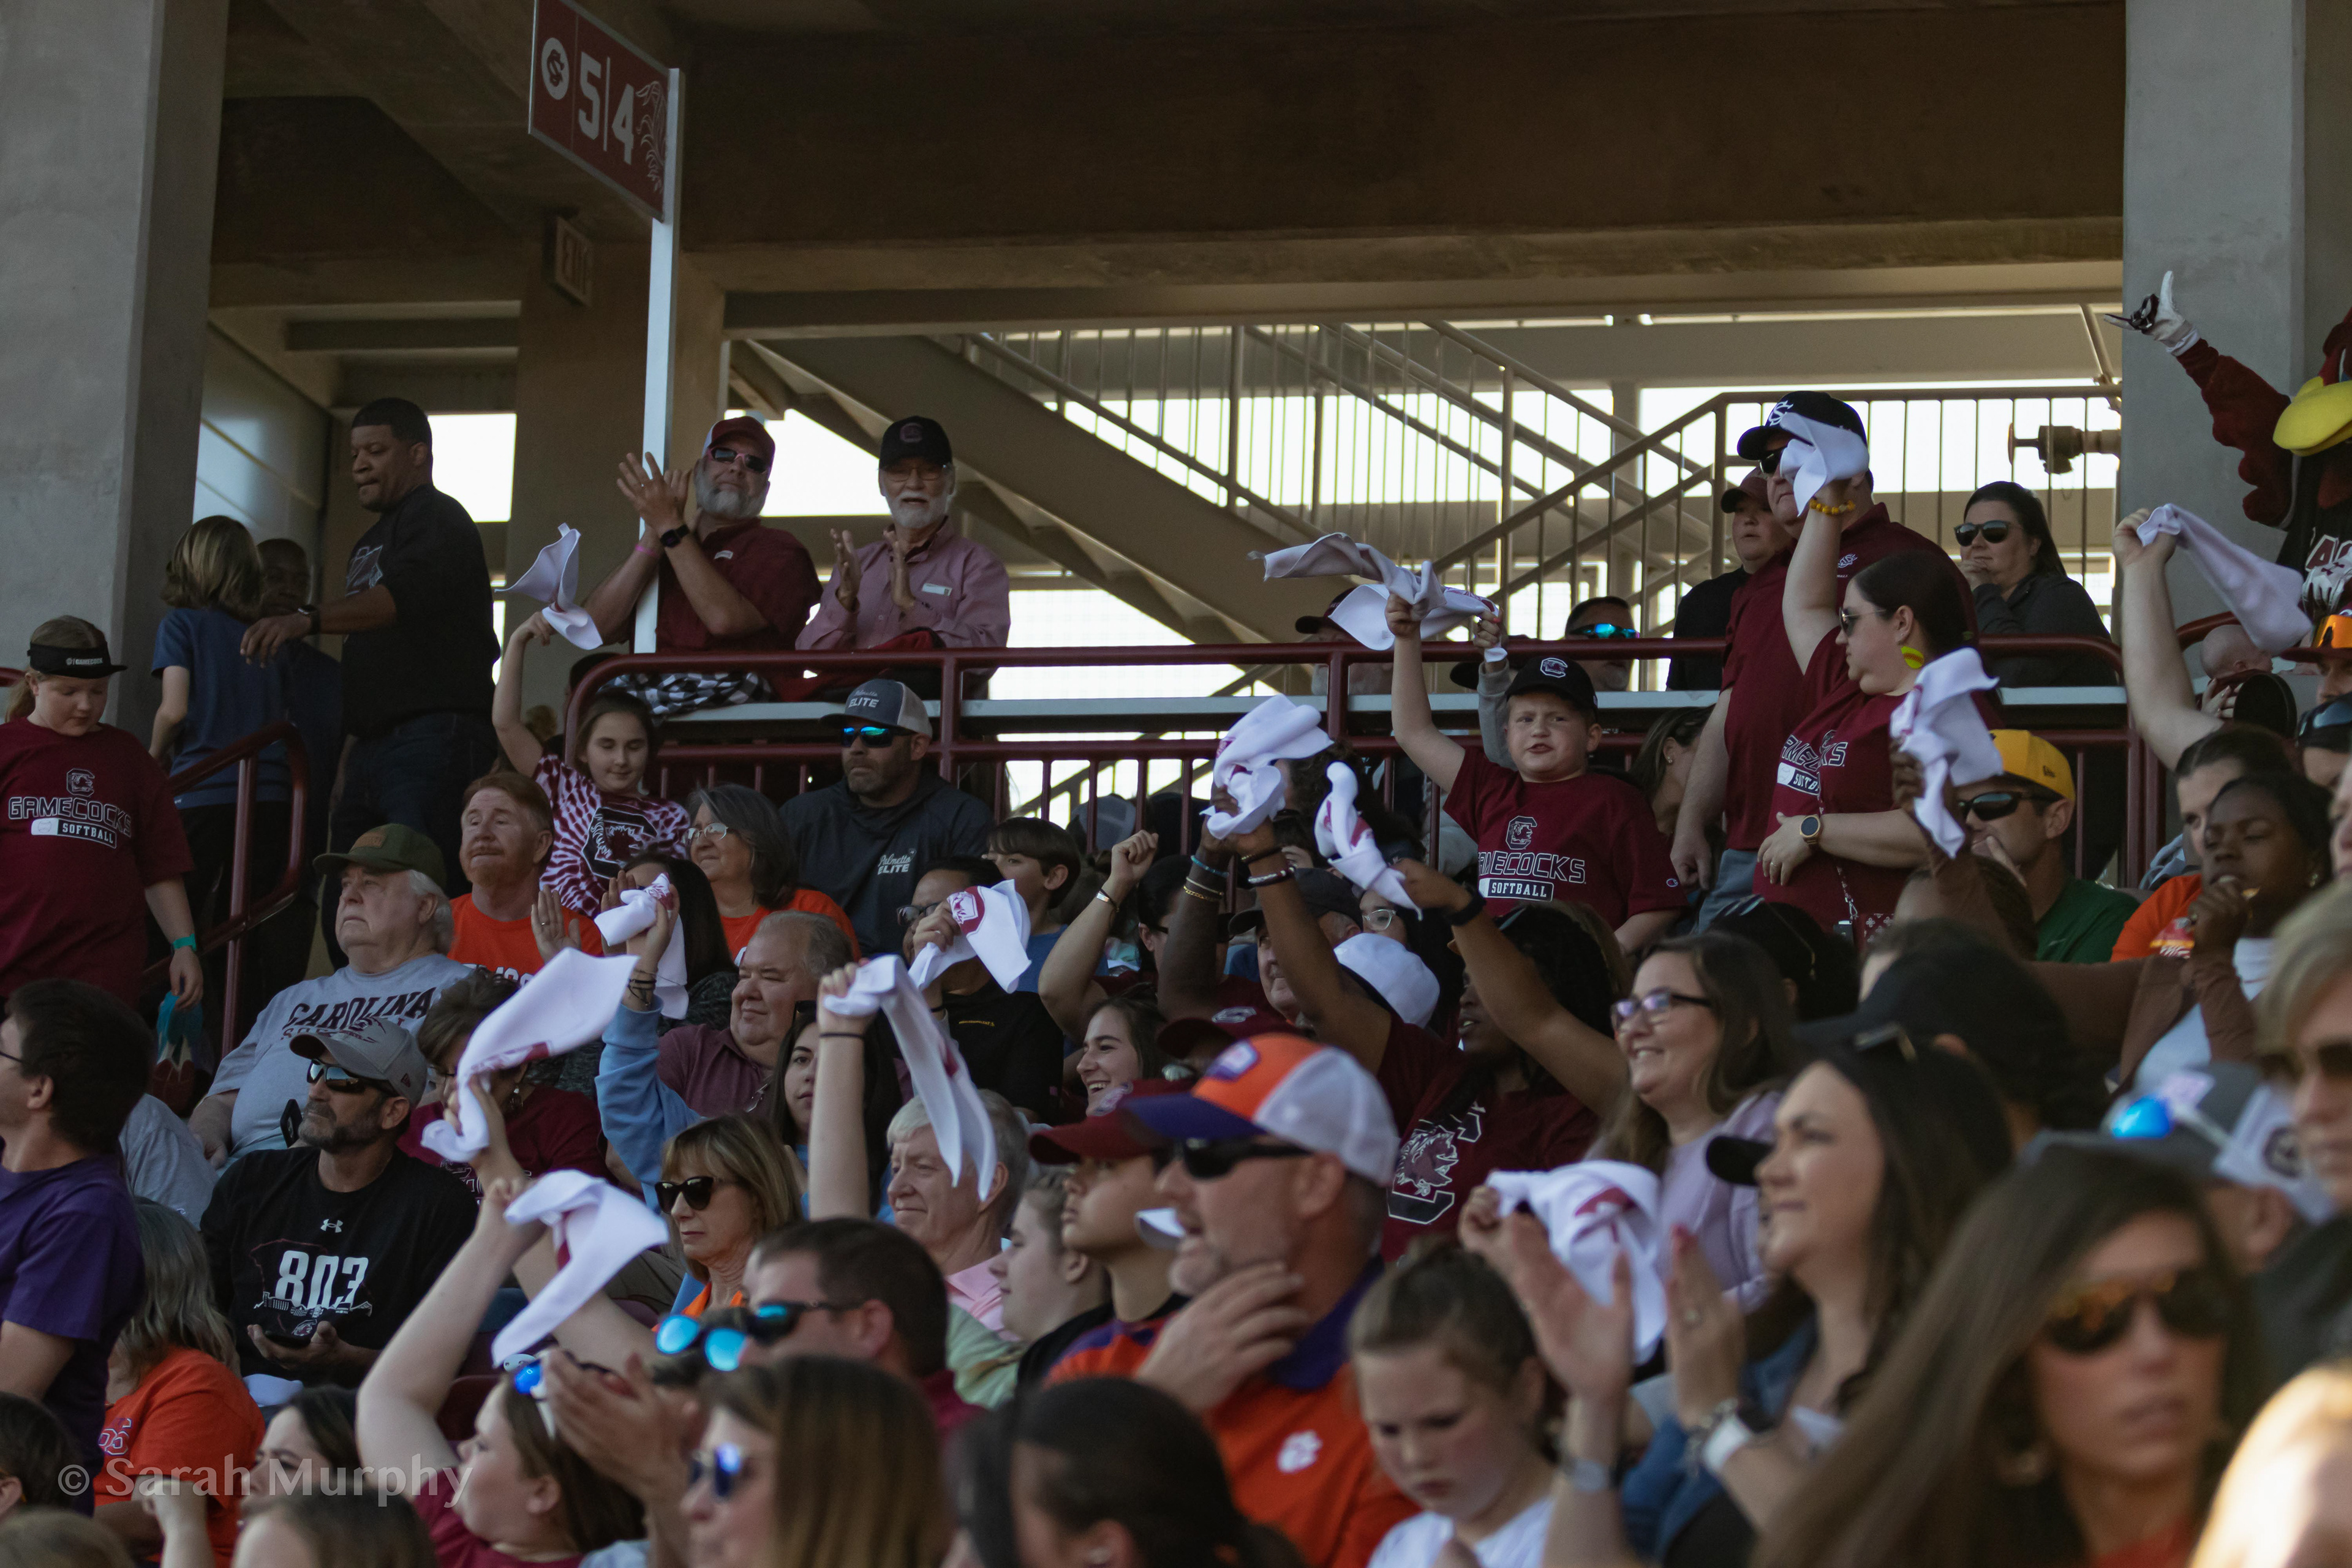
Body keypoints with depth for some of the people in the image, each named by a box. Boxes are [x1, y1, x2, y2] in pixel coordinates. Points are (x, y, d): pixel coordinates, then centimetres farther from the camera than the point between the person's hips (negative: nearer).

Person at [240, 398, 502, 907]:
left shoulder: (439, 518, -3)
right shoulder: (370, 543, 28)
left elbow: (404, 595, -23)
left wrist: (308, 619, -37)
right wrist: (348, 755, 22)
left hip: (432, 737, -9)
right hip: (373, 746, 10)